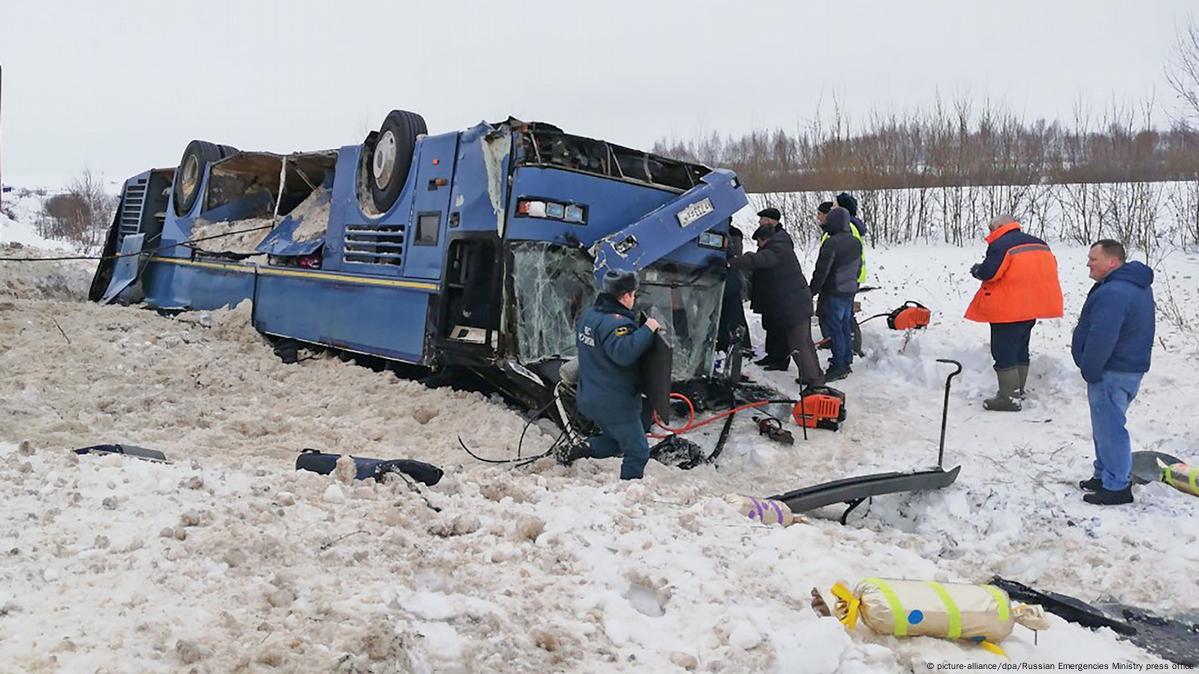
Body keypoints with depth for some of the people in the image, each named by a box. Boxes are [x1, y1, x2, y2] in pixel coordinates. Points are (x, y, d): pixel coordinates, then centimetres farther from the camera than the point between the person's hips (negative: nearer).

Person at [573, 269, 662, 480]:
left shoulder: (589, 315, 7)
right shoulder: (615, 322, -23)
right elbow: (623, 352, -38)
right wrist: (647, 330, -28)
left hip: (589, 399, 9)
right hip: (615, 405, -9)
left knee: (615, 441, 27)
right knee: (637, 452, 3)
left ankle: (578, 449, 10)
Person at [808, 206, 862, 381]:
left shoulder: (831, 243, -20)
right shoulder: (855, 242, 8)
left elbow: (821, 270, -18)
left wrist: (813, 290, -7)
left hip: (835, 293, -9)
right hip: (850, 290, 9)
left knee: (835, 329, -4)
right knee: (846, 326, 15)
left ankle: (838, 367, -1)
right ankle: (846, 363, 23)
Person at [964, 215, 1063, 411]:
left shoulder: (1001, 245, -15)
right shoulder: (1040, 244, 12)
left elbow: (989, 272, -22)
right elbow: (1051, 268, 17)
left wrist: (976, 270, -1)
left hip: (1008, 311, -9)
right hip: (1032, 307, 9)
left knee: (1004, 353, -3)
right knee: (1020, 350, 20)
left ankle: (1010, 398, -3)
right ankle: (1018, 391, 29)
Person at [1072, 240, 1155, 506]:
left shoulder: (1112, 293, -25)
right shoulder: (1138, 286, 12)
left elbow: (1101, 339, -28)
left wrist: (1089, 371, -15)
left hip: (1112, 374, -11)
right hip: (1131, 367, 11)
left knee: (1109, 428, -2)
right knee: (1107, 426, 20)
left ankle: (1117, 487, 6)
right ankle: (1105, 476, 31)